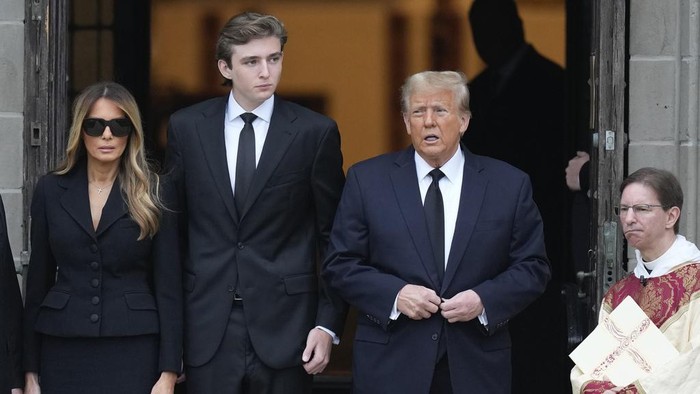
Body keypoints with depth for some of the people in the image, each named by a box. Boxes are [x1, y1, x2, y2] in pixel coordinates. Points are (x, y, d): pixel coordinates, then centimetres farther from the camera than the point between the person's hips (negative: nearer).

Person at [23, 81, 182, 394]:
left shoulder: (153, 193, 0)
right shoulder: (51, 190, 6)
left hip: (133, 350, -2)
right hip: (65, 352, 2)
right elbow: (38, 281, 8)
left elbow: (168, 285, -1)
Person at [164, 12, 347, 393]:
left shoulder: (315, 132, -1)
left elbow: (333, 237, 2)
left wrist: (329, 324, -2)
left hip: (284, 325, -1)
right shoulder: (186, 127, 4)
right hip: (207, 329, 1)